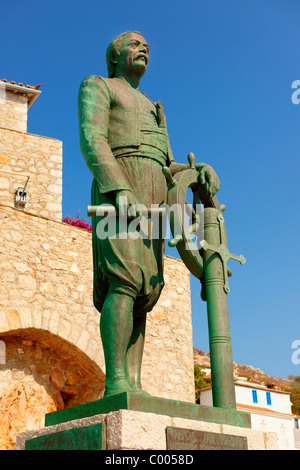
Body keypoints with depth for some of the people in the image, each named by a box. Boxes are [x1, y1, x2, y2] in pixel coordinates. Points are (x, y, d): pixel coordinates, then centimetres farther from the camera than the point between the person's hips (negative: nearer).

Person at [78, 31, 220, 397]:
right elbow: (91, 140, -5)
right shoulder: (96, 86, 14)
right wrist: (120, 190, -21)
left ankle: (133, 385, -12)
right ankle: (116, 383, -29)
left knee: (141, 294, -6)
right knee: (126, 280, -24)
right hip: (117, 191, -7)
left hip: (153, 200, 7)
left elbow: (169, 168, 26)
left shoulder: (152, 112, 36)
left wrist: (202, 170, 3)